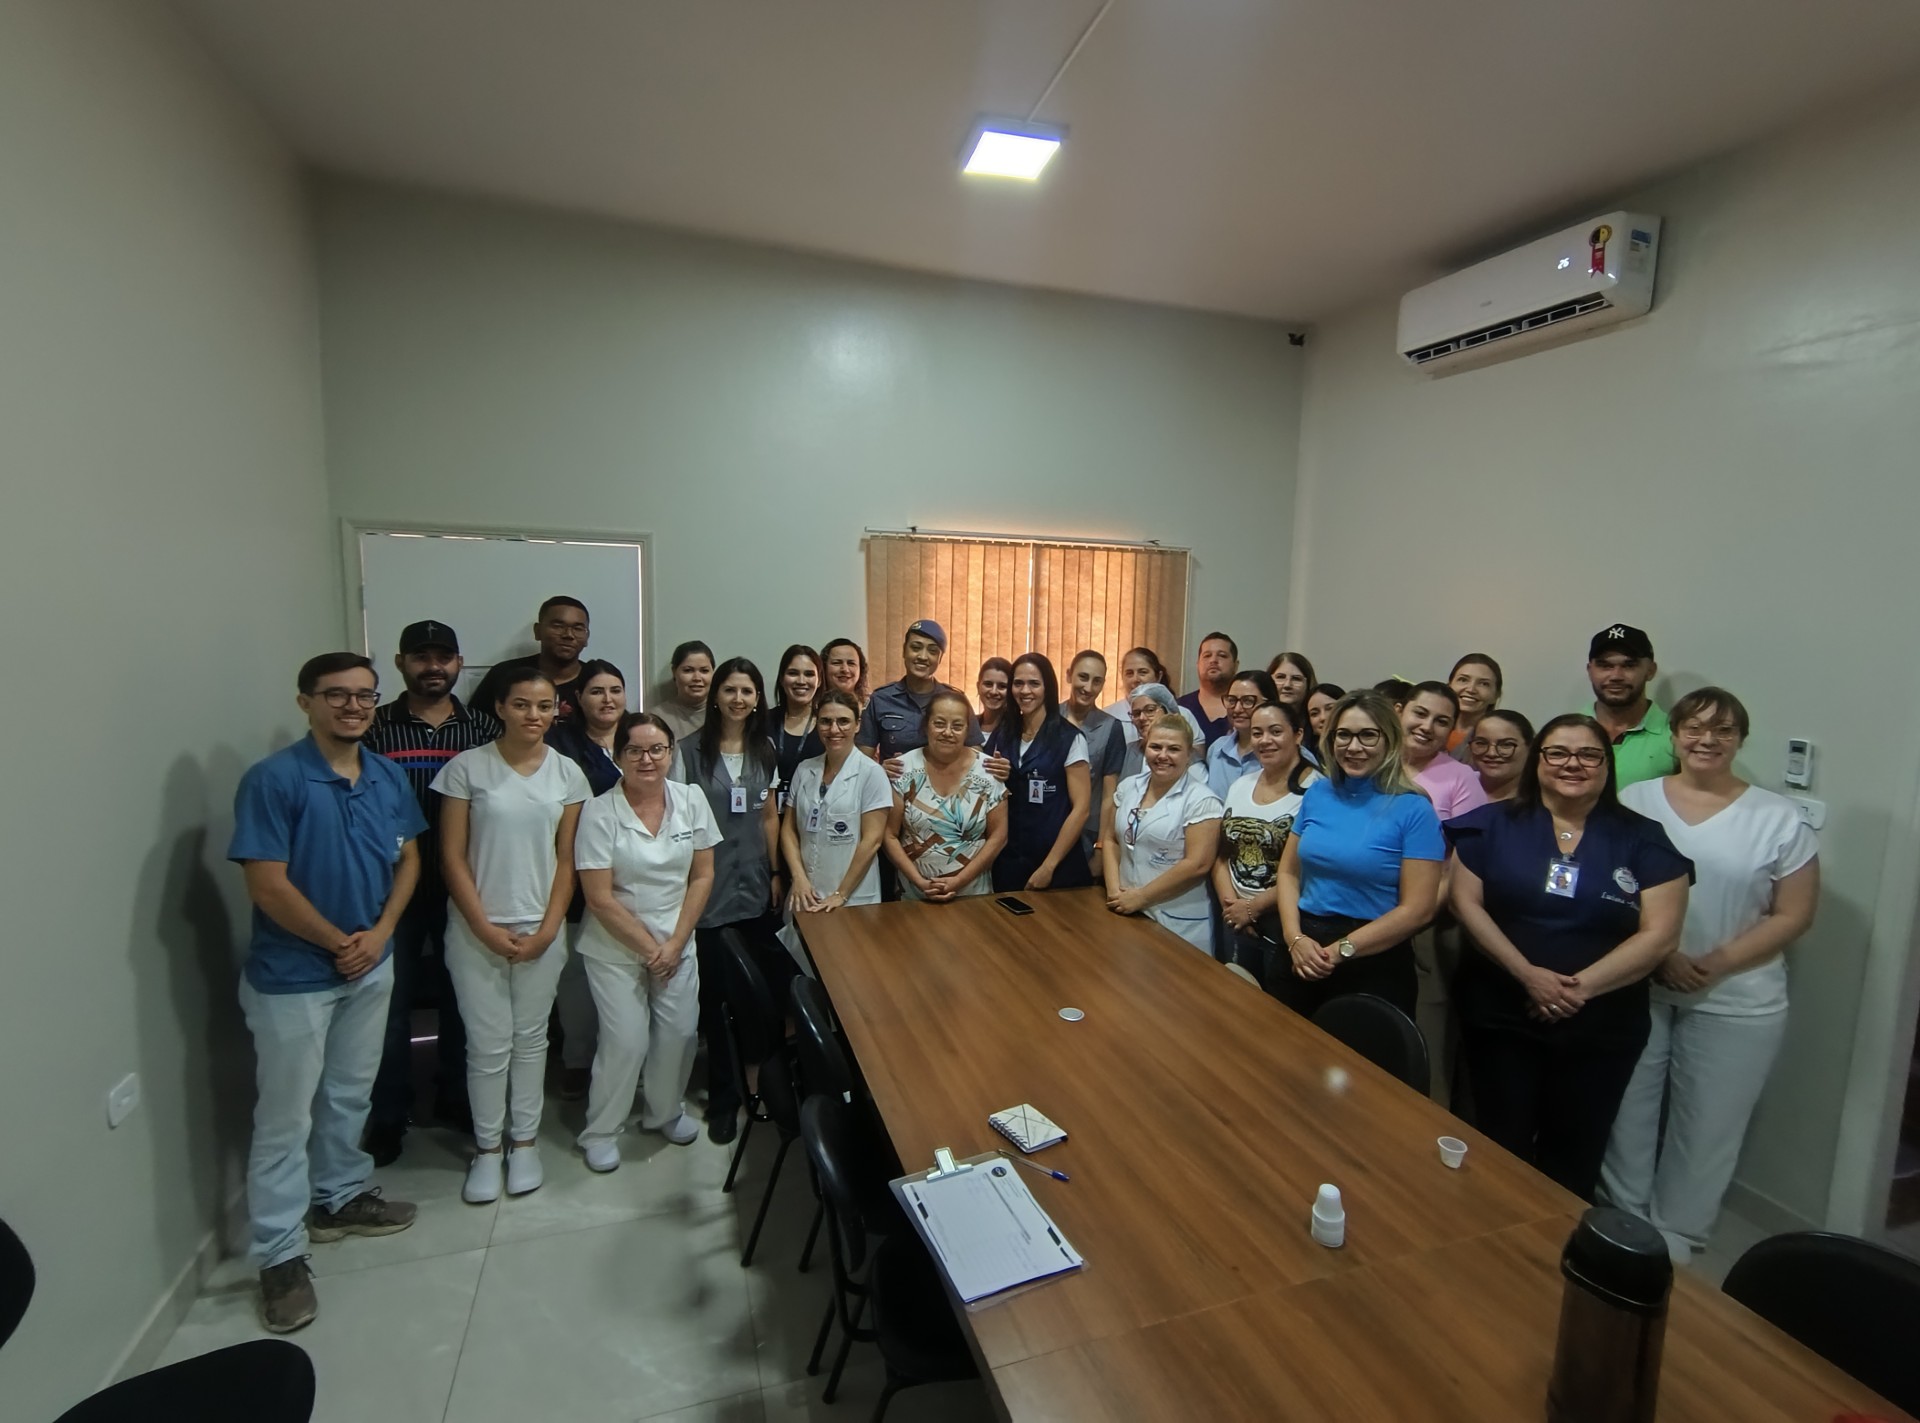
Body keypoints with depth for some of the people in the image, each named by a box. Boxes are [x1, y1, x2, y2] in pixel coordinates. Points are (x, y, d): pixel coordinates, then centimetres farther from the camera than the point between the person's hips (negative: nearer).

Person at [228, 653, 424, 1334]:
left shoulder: (388, 776, 0)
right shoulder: (272, 780, -18)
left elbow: (408, 858, 5)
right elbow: (267, 885, -20)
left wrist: (379, 934, -8)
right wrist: (340, 943, -13)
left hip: (373, 965, 6)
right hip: (291, 976, -6)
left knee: (350, 1095, 21)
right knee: (285, 1117, 6)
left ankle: (341, 1196, 40)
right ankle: (280, 1256, 20)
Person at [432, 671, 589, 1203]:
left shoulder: (567, 774, 0)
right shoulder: (467, 767, -6)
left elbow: (566, 859, 2)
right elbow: (452, 858, -6)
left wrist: (547, 930, -5)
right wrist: (486, 928, -10)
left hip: (541, 929, 2)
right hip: (477, 930, -2)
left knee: (531, 1039, 12)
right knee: (488, 1044, 7)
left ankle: (524, 1140, 29)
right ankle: (487, 1147, 26)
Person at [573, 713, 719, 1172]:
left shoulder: (691, 801, -5)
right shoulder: (599, 812, -14)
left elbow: (702, 876, -1)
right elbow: (600, 898, -13)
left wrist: (675, 943, -6)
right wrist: (648, 948, -11)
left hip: (677, 943, 3)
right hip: (616, 948, -3)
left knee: (679, 1032, 5)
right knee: (627, 1040, -2)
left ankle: (666, 1111, 33)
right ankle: (600, 1131, 24)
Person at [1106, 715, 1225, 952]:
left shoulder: (1201, 801, -12)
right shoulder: (1128, 787, 5)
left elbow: (1197, 865, -17)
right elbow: (1111, 839, 10)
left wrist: (1141, 897, -15)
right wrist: (1113, 889, -5)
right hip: (1125, 913, 5)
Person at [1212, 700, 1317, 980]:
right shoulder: (1239, 786, 7)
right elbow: (1221, 855, 9)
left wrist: (1253, 907, -10)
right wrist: (1231, 904, -6)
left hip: (1286, 923, -6)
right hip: (1237, 922, 6)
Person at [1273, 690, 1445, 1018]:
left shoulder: (1413, 809, -10)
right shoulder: (1317, 793, 3)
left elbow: (1417, 910, -12)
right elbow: (1289, 872, 7)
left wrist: (1340, 951, -15)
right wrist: (1295, 938, -8)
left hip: (1374, 966, -4)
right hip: (1303, 958, 4)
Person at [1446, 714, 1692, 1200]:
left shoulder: (1643, 841, 0)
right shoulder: (1492, 825, 1)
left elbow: (1659, 935, -7)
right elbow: (1466, 902, -6)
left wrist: (1581, 987, -16)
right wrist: (1528, 974, -16)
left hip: (1601, 1027, 1)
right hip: (1500, 1017, 0)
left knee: (1574, 1158, 14)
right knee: (1502, 1148, 9)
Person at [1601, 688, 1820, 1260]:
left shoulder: (1779, 819, -2)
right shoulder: (1634, 802, 0)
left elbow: (1792, 914, -3)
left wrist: (1717, 964, -15)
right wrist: (1658, 953, -14)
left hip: (1736, 1005, 0)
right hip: (1637, 990, 1)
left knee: (1705, 1130, 11)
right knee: (1627, 1116, 12)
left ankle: (1675, 1241, 31)